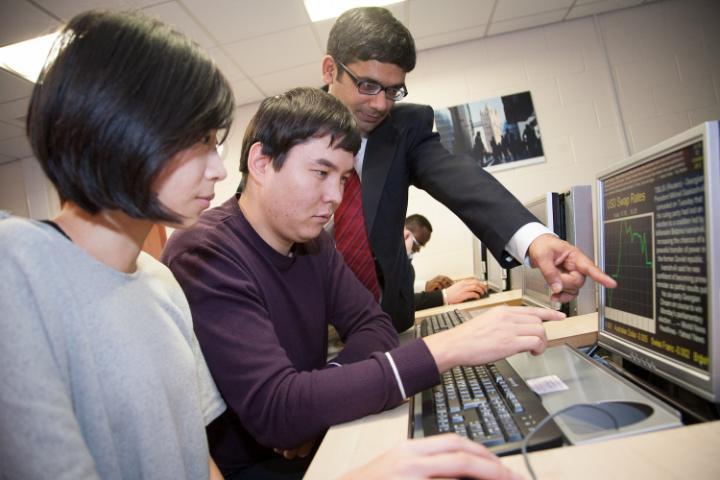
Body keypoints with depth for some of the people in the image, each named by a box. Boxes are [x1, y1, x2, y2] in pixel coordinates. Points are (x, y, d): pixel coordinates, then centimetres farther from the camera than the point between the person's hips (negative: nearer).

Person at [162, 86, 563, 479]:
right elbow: (275, 410, -32)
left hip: (309, 443, 6)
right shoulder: (204, 255, -24)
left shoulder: (313, 241, 1)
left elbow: (374, 325, -2)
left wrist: (313, 402, -20)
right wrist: (445, 349, -35)